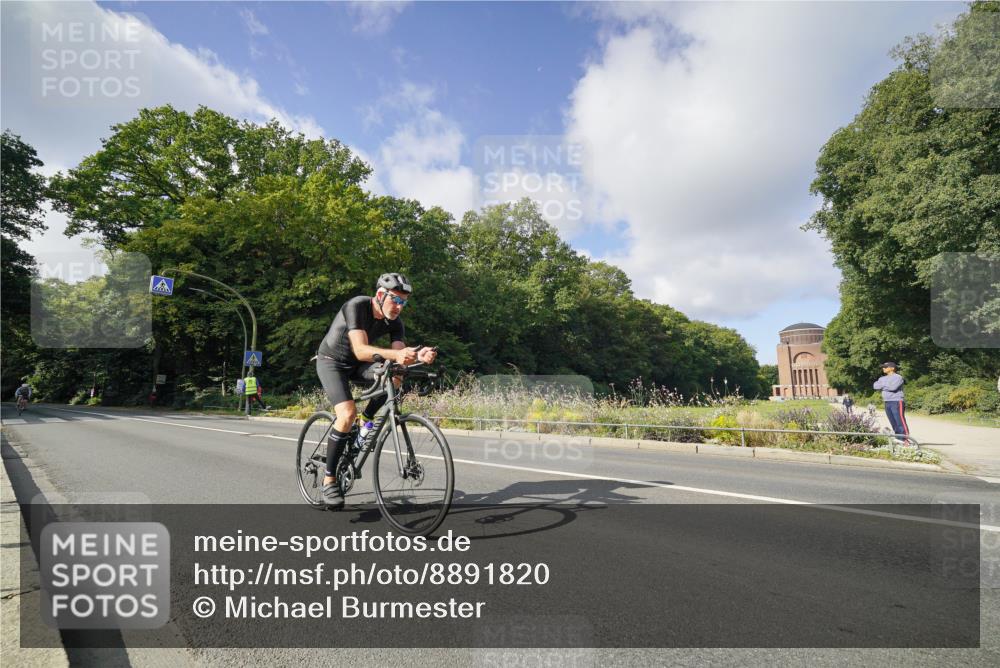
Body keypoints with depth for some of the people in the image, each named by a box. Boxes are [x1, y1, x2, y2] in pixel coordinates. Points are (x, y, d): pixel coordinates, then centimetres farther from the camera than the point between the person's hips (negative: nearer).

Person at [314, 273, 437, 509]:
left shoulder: (394, 322, -10)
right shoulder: (357, 306, -28)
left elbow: (400, 356, -21)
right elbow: (360, 350, -40)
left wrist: (418, 356, -44)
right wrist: (396, 354, -55)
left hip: (356, 365, 5)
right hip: (331, 361, -5)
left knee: (394, 377, -24)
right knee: (347, 414, -25)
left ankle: (365, 422, 1)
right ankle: (329, 480, -10)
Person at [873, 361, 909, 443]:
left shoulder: (898, 377, -4)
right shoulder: (883, 379, 17)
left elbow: (893, 387, -19)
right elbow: (875, 386, 3)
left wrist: (883, 386, -4)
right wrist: (886, 386, -7)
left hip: (896, 402, -7)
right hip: (887, 403, 7)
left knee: (900, 422, -10)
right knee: (894, 423, 9)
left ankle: (906, 440, -9)